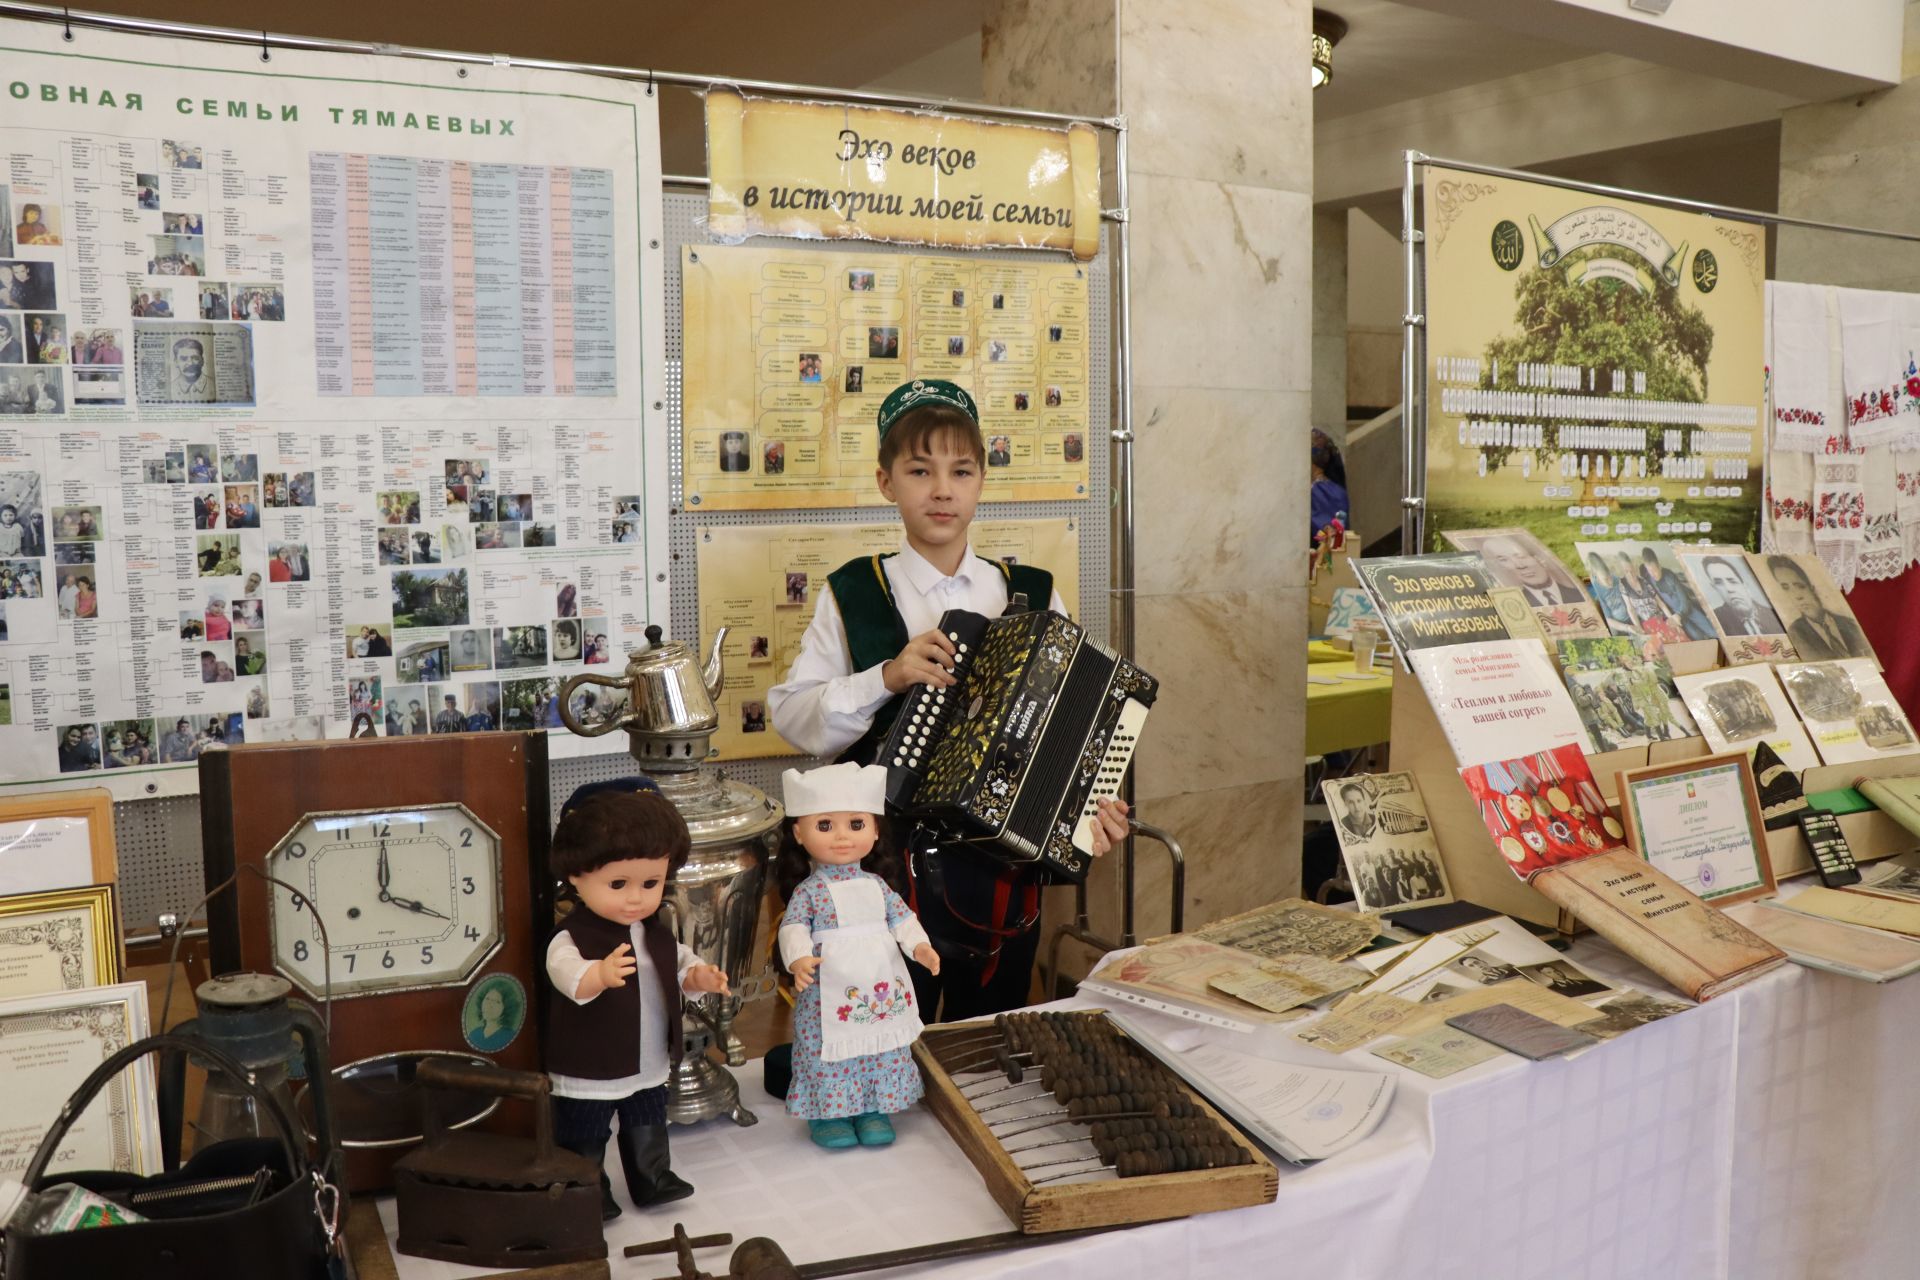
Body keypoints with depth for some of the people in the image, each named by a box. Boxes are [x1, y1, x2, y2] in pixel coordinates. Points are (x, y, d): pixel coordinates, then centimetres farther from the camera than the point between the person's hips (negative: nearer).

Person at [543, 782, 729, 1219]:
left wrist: (698, 976, -12)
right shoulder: (572, 937, -26)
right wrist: (601, 974, -67)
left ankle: (653, 1180, 44)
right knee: (584, 1141, 12)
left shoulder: (656, 933, -3)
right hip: (588, 1076, -6)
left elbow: (678, 963, 10)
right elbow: (568, 974, -45)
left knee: (648, 1130, 25)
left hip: (649, 1068, 6)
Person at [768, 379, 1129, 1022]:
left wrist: (1091, 799, -11)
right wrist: (886, 678, -19)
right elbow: (791, 715, -6)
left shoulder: (1033, 595, 4)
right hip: (890, 868, -2)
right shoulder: (851, 595, -1)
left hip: (1004, 873, 2)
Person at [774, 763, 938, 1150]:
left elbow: (901, 917, 5)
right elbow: (793, 927, -16)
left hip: (882, 993, 4)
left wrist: (919, 945, -12)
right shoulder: (808, 890, -8)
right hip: (829, 997, -4)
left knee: (883, 1052, 11)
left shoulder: (876, 884, 5)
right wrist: (798, 958, -35)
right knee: (829, 1052, 2)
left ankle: (874, 1110, 27)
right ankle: (828, 1113, 20)